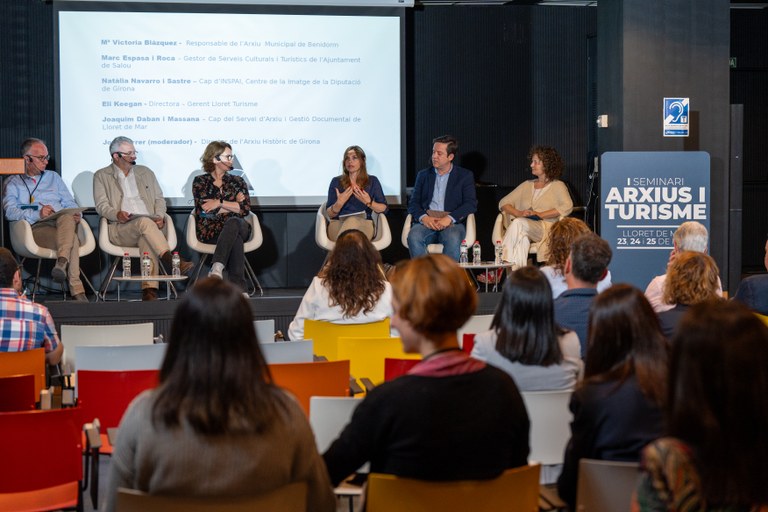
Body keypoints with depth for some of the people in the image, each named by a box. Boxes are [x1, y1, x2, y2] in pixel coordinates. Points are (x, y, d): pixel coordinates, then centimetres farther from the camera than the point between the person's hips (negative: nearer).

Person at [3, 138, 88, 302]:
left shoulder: (53, 177, 31)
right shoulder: (13, 183, 17)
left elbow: (70, 203, 22)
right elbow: (10, 211, -2)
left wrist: (76, 214, -4)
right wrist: (38, 214, -18)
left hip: (62, 224, 3)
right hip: (36, 228, -3)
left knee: (68, 217, -38)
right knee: (72, 239, -35)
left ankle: (62, 262, -54)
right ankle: (77, 290, -43)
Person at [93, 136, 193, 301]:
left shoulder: (145, 172, 25)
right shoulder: (102, 176, 15)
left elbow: (159, 199, 21)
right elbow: (101, 206, 6)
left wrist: (159, 217, -1)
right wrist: (117, 214, -16)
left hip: (148, 225, 2)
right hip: (120, 230, -2)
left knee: (147, 239, -37)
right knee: (144, 222, -37)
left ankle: (149, 289, -50)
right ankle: (170, 260, -49)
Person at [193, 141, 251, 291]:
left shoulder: (237, 182, 19)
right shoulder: (200, 182, 12)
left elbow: (245, 209, 2)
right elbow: (204, 210, -4)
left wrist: (219, 203, -6)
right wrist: (233, 205, 2)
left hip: (237, 227, 2)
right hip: (210, 232, -2)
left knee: (233, 222, -37)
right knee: (236, 239, -37)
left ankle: (217, 268, -54)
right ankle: (238, 287, -47)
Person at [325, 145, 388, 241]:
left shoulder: (372, 181, 15)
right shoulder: (336, 182, 14)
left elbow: (384, 208, 10)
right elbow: (329, 214, 9)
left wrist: (369, 203, -9)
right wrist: (339, 203, -13)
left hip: (364, 225, 0)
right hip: (338, 225, 0)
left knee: (353, 221, -38)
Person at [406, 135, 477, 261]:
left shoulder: (465, 176, 12)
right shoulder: (423, 175, 20)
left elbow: (471, 204, 0)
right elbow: (413, 203, 13)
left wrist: (449, 218, -17)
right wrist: (423, 217, -11)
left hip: (452, 222, -2)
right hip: (426, 221, 2)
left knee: (453, 238, -37)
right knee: (414, 236, -32)